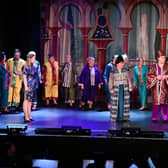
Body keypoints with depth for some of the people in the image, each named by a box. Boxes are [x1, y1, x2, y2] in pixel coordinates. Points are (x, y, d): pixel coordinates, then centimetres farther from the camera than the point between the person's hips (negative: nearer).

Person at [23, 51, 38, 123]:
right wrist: (26, 86, -18)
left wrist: (36, 85, 17)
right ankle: (26, 117, -4)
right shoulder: (26, 67, -11)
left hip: (33, 86, 8)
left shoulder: (33, 66, 12)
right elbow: (24, 77, -13)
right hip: (29, 85, -8)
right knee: (26, 100, -5)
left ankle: (29, 116, 20)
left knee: (30, 101, 13)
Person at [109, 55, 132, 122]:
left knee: (124, 101, 3)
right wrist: (111, 89, -11)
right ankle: (115, 117, 3)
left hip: (124, 88, 2)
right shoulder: (113, 71, -4)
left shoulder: (125, 70, 2)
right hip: (116, 88, -2)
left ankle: (124, 116, 10)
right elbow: (111, 81, -3)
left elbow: (128, 79, 5)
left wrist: (130, 87, -1)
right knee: (116, 102, -2)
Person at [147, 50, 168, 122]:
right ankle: (155, 118, 8)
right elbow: (149, 76, 0)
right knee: (156, 102, -1)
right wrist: (156, 77, -12)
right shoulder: (153, 67, 5)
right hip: (156, 87, -1)